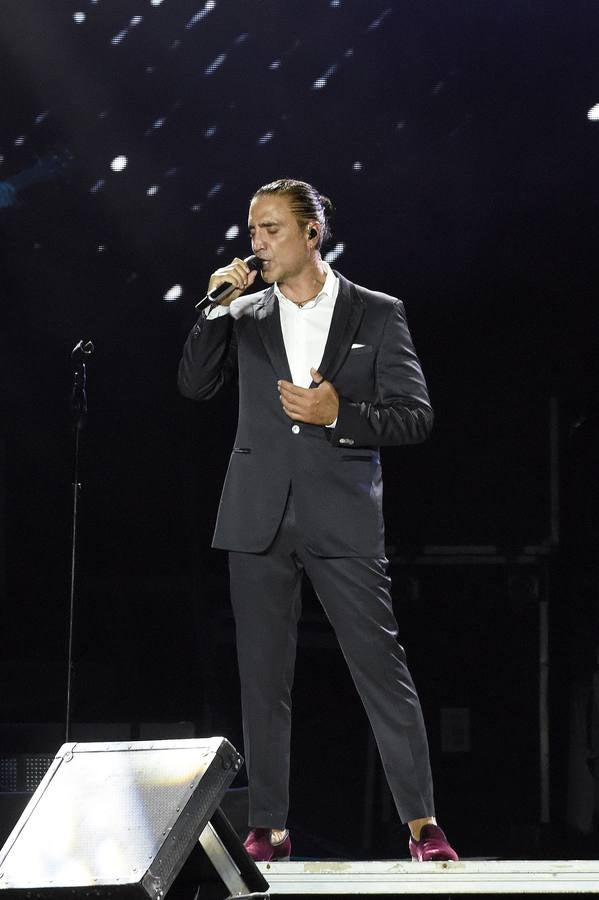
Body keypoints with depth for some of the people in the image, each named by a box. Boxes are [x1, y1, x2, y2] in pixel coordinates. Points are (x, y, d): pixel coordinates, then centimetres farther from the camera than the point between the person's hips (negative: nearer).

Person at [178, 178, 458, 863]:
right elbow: (194, 385, 2)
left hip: (342, 517, -3)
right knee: (263, 674, 4)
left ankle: (422, 823, -6)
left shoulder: (377, 315, 4)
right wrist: (215, 308, -8)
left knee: (380, 664, -7)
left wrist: (339, 413, -14)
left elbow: (415, 416, 1)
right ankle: (268, 827, 9)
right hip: (260, 518, 3)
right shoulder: (245, 315, 12)